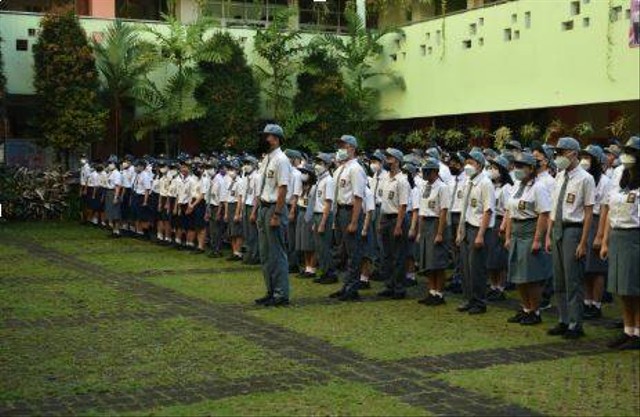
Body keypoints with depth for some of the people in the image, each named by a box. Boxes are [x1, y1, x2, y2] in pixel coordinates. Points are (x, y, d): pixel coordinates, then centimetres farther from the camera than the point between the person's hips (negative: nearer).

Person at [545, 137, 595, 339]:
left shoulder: (584, 179, -10)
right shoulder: (560, 176, 12)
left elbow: (588, 212, -12)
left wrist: (583, 242, -15)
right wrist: (548, 235, 13)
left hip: (573, 230, -8)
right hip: (558, 230, 8)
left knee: (573, 281, -2)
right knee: (559, 280, 14)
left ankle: (575, 325, 8)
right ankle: (563, 321, 25)